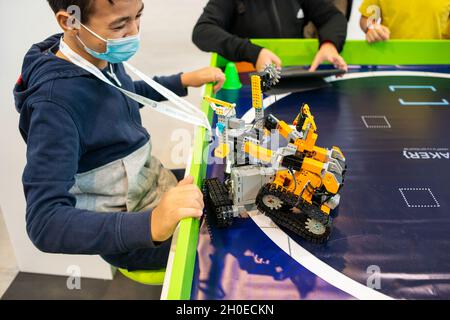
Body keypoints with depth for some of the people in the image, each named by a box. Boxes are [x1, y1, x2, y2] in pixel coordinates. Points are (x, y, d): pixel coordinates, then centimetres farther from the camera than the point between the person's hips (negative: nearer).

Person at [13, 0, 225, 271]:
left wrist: (184, 81, 5)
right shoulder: (54, 102, -31)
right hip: (127, 231, -7)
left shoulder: (105, 55, -7)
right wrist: (151, 223, -48)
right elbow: (45, 224, -35)